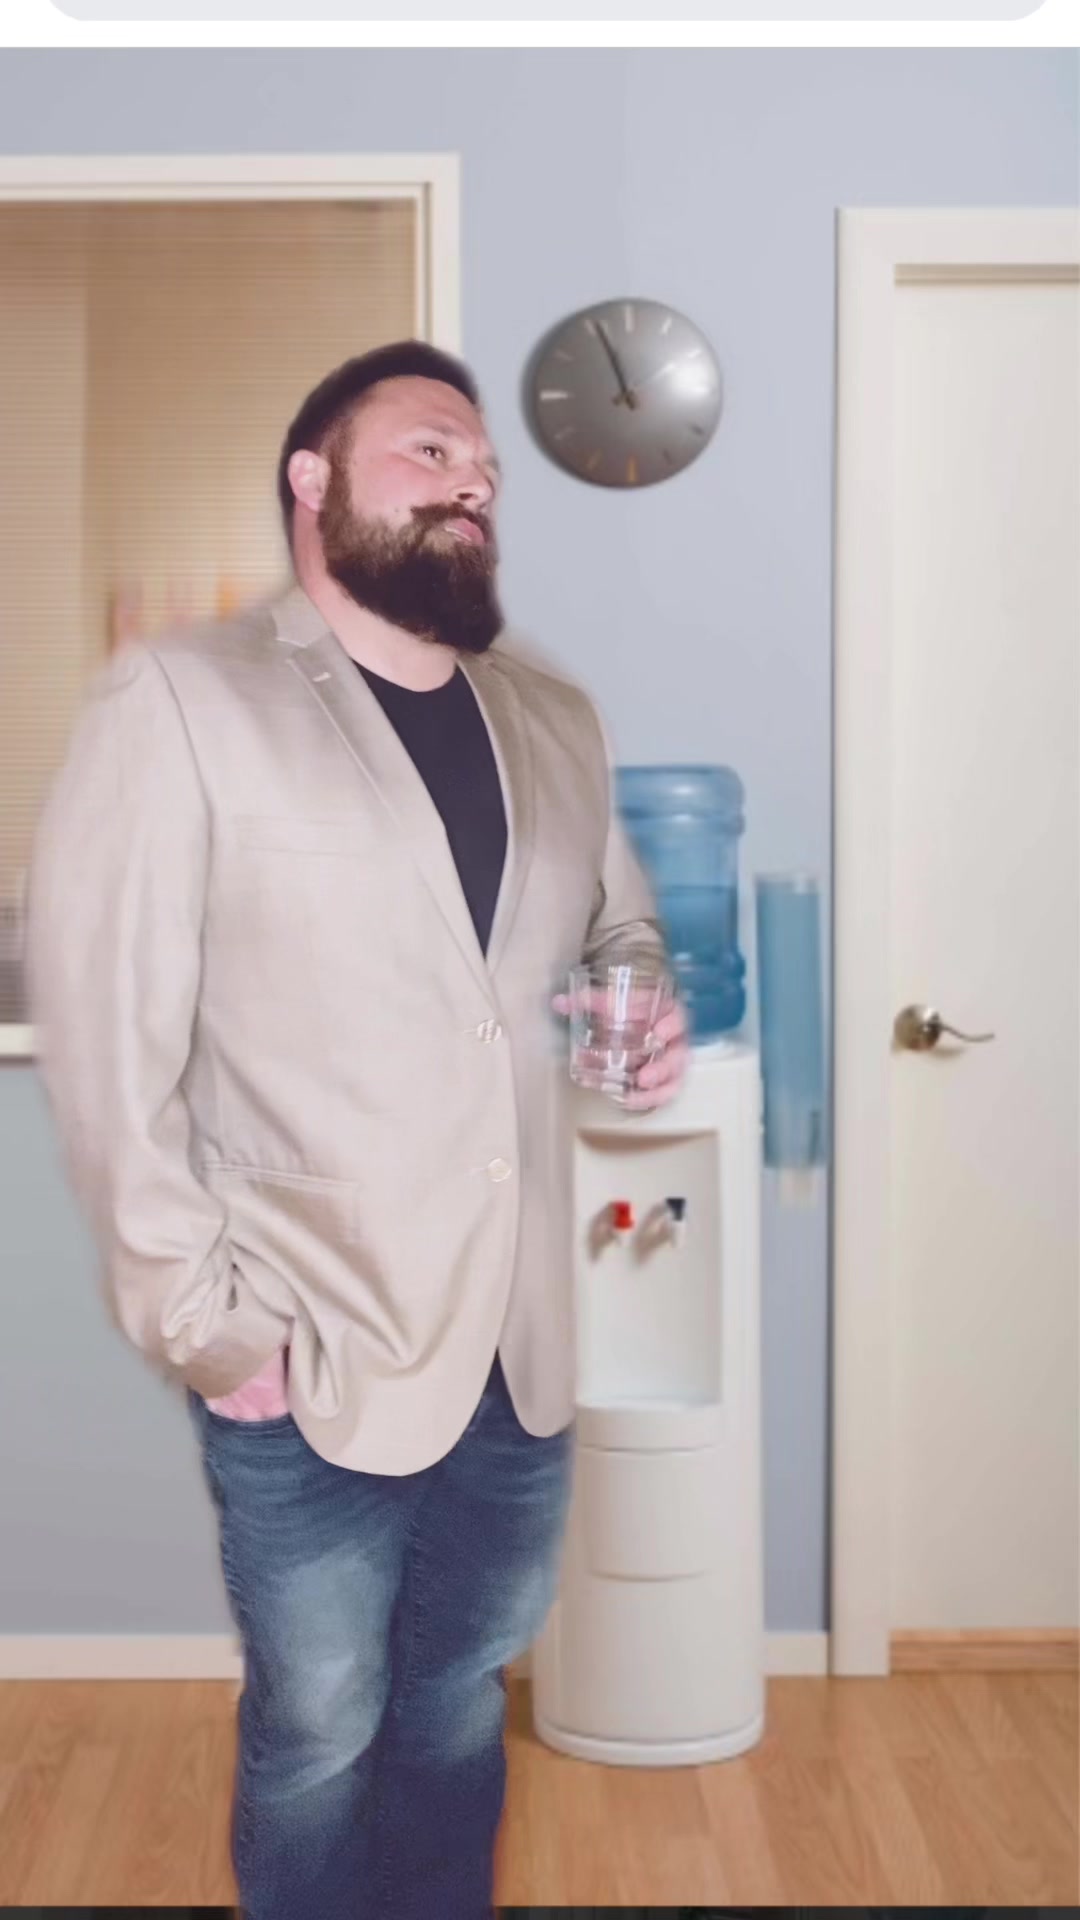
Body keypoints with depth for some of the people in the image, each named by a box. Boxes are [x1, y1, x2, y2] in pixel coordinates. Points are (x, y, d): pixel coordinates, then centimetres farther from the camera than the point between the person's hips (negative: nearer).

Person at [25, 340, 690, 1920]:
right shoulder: (178, 700, -9)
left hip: (522, 1348, 5)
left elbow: (624, 924, 23)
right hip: (313, 1362, -5)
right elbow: (107, 1033, -12)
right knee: (318, 1736, 13)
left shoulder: (557, 722, 10)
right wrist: (201, 1319, -14)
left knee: (459, 1700, 22)